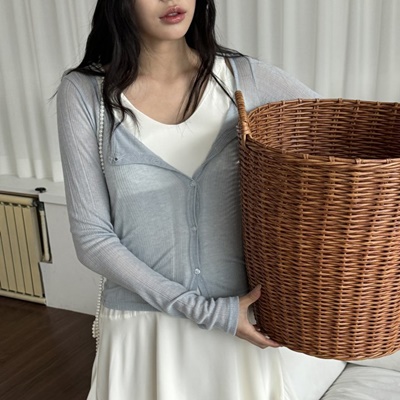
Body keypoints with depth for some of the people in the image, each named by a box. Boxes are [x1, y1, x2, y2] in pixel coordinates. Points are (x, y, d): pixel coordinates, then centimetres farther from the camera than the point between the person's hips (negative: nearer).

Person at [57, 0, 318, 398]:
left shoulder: (245, 77, -6)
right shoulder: (85, 92, -10)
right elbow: (92, 238, -10)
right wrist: (202, 310, -15)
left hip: (240, 326, 2)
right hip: (140, 330, -1)